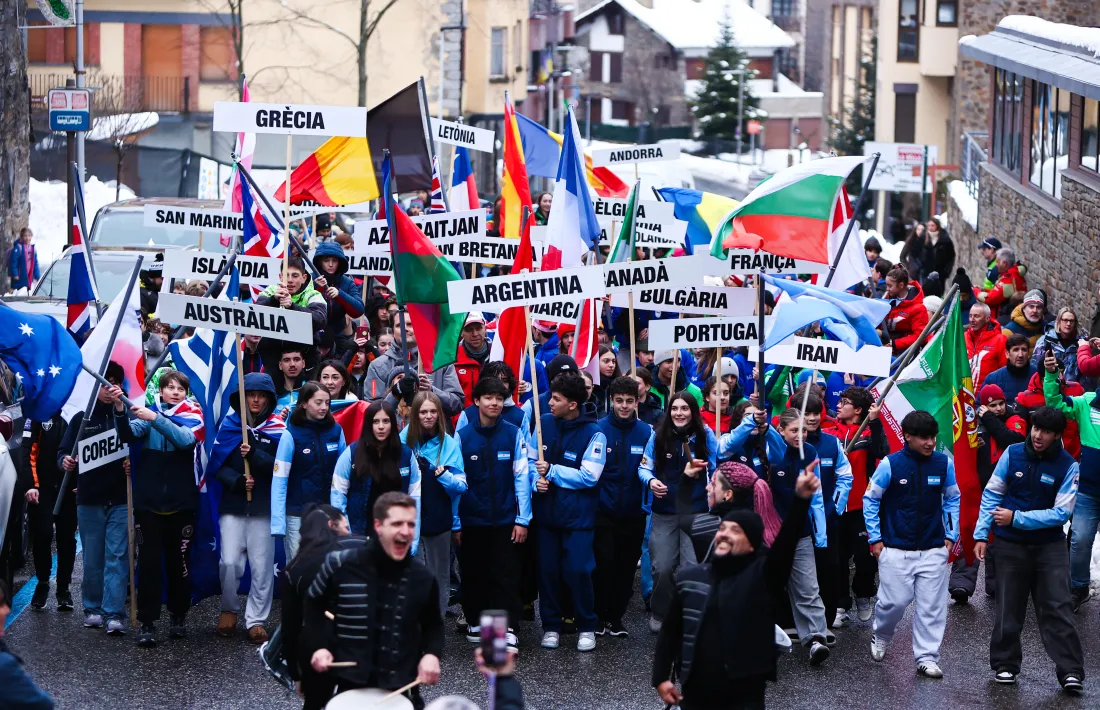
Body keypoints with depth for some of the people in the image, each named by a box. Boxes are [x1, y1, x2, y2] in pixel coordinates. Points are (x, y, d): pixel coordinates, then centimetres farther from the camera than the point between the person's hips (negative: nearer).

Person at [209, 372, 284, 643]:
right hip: (232, 507, 1)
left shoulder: (277, 428, 3)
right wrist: (236, 481, -14)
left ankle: (256, 620, 10)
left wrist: (255, 454, -23)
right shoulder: (229, 424, 6)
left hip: (264, 509, 0)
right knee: (229, 563, -7)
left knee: (262, 567, -2)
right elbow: (216, 464, 3)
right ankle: (229, 610, 16)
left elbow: (280, 468, -7)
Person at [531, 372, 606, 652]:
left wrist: (551, 471, -15)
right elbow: (530, 459, 9)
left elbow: (589, 476, -16)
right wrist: (536, 479, -12)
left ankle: (587, 627, 11)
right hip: (547, 511, 4)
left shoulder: (593, 434, -12)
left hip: (578, 514, -4)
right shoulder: (543, 423, 1)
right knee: (548, 570, 7)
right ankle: (551, 626, 20)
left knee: (578, 571, -6)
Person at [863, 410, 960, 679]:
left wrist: (950, 535, 7)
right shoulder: (891, 464, -8)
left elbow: (952, 500, 12)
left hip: (933, 550, 2)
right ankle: (880, 638, 27)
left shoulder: (944, 463, -2)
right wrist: (875, 538, 0)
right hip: (896, 550, -2)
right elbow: (870, 499, 1)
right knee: (894, 601, -3)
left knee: (932, 606, 0)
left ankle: (927, 658, 10)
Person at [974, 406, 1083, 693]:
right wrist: (981, 535, -4)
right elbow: (992, 494, 0)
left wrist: (1016, 518, -19)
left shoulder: (1067, 466, -12)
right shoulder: (1013, 454, -6)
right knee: (1008, 608, 10)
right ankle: (1005, 664, 23)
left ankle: (1071, 671, -4)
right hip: (1011, 545, 2)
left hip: (1049, 545, -2)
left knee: (1057, 609, -5)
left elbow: (1061, 513, -16)